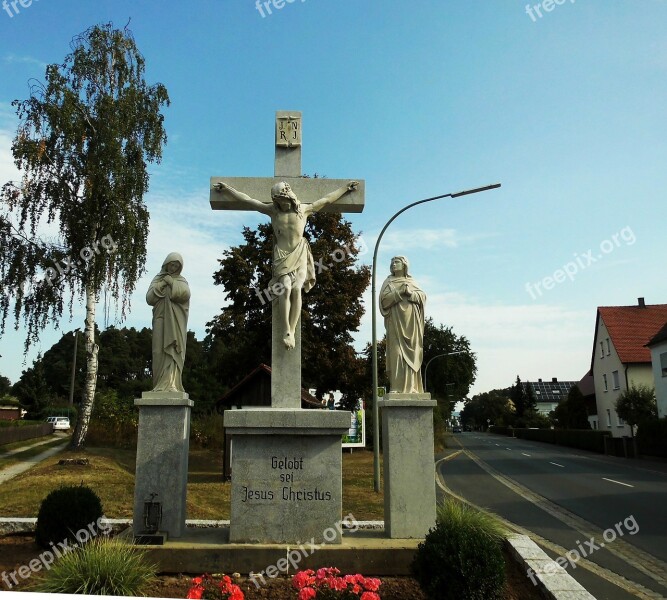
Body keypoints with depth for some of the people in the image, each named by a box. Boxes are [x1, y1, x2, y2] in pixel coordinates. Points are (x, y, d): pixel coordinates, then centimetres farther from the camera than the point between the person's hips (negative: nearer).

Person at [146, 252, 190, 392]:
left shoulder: (181, 280, 15)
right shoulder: (157, 279, 18)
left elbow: (185, 294, -6)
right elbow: (149, 298, 4)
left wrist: (171, 281, -2)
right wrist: (161, 285, -4)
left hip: (176, 322, -1)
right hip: (161, 320, 1)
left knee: (173, 350, -12)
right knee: (160, 351, -8)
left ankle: (172, 384, -20)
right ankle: (161, 386, -9)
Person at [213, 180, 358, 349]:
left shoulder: (304, 209, 9)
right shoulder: (273, 210, 8)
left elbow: (327, 199, 17)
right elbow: (248, 200, 13)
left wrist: (346, 187, 21)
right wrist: (227, 188, 15)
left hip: (300, 254, 0)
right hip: (282, 255, 0)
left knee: (296, 289, -18)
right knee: (286, 288, -20)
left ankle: (292, 331, -17)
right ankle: (286, 332, -20)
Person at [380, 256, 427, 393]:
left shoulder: (411, 282, 19)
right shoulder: (389, 282, 12)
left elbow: (423, 296, 7)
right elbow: (384, 299, -3)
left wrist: (411, 293, -11)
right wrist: (400, 293, -13)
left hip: (411, 321, 2)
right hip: (396, 320, -2)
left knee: (411, 352, -2)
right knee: (397, 351, -12)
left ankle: (411, 386, -1)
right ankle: (397, 386, -15)